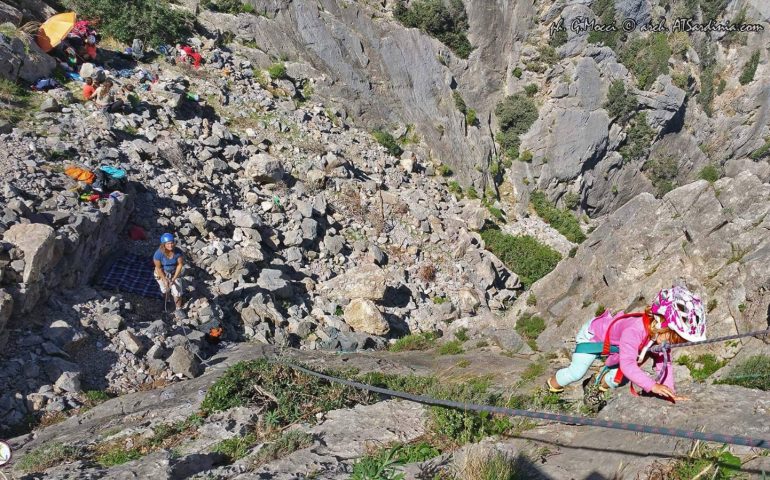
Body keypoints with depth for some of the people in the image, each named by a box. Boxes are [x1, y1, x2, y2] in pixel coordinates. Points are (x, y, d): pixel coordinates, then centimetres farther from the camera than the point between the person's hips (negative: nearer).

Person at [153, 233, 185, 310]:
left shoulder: (178, 251, -28)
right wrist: (165, 280, -17)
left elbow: (180, 264, -16)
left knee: (177, 293, 1)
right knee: (165, 290, 22)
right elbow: (158, 268, -20)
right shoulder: (158, 254, -33)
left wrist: (174, 278, -17)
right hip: (162, 274, -1)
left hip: (174, 273, 1)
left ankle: (178, 309, 25)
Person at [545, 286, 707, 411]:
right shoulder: (633, 331, -48)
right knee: (576, 372, -11)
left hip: (612, 341, 8)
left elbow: (664, 363, -14)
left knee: (623, 377, 2)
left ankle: (599, 383, 29)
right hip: (592, 334, -7)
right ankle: (553, 384, 18)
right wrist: (652, 386, -58)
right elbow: (628, 364, -53)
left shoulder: (660, 334, -22)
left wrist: (671, 392, -23)